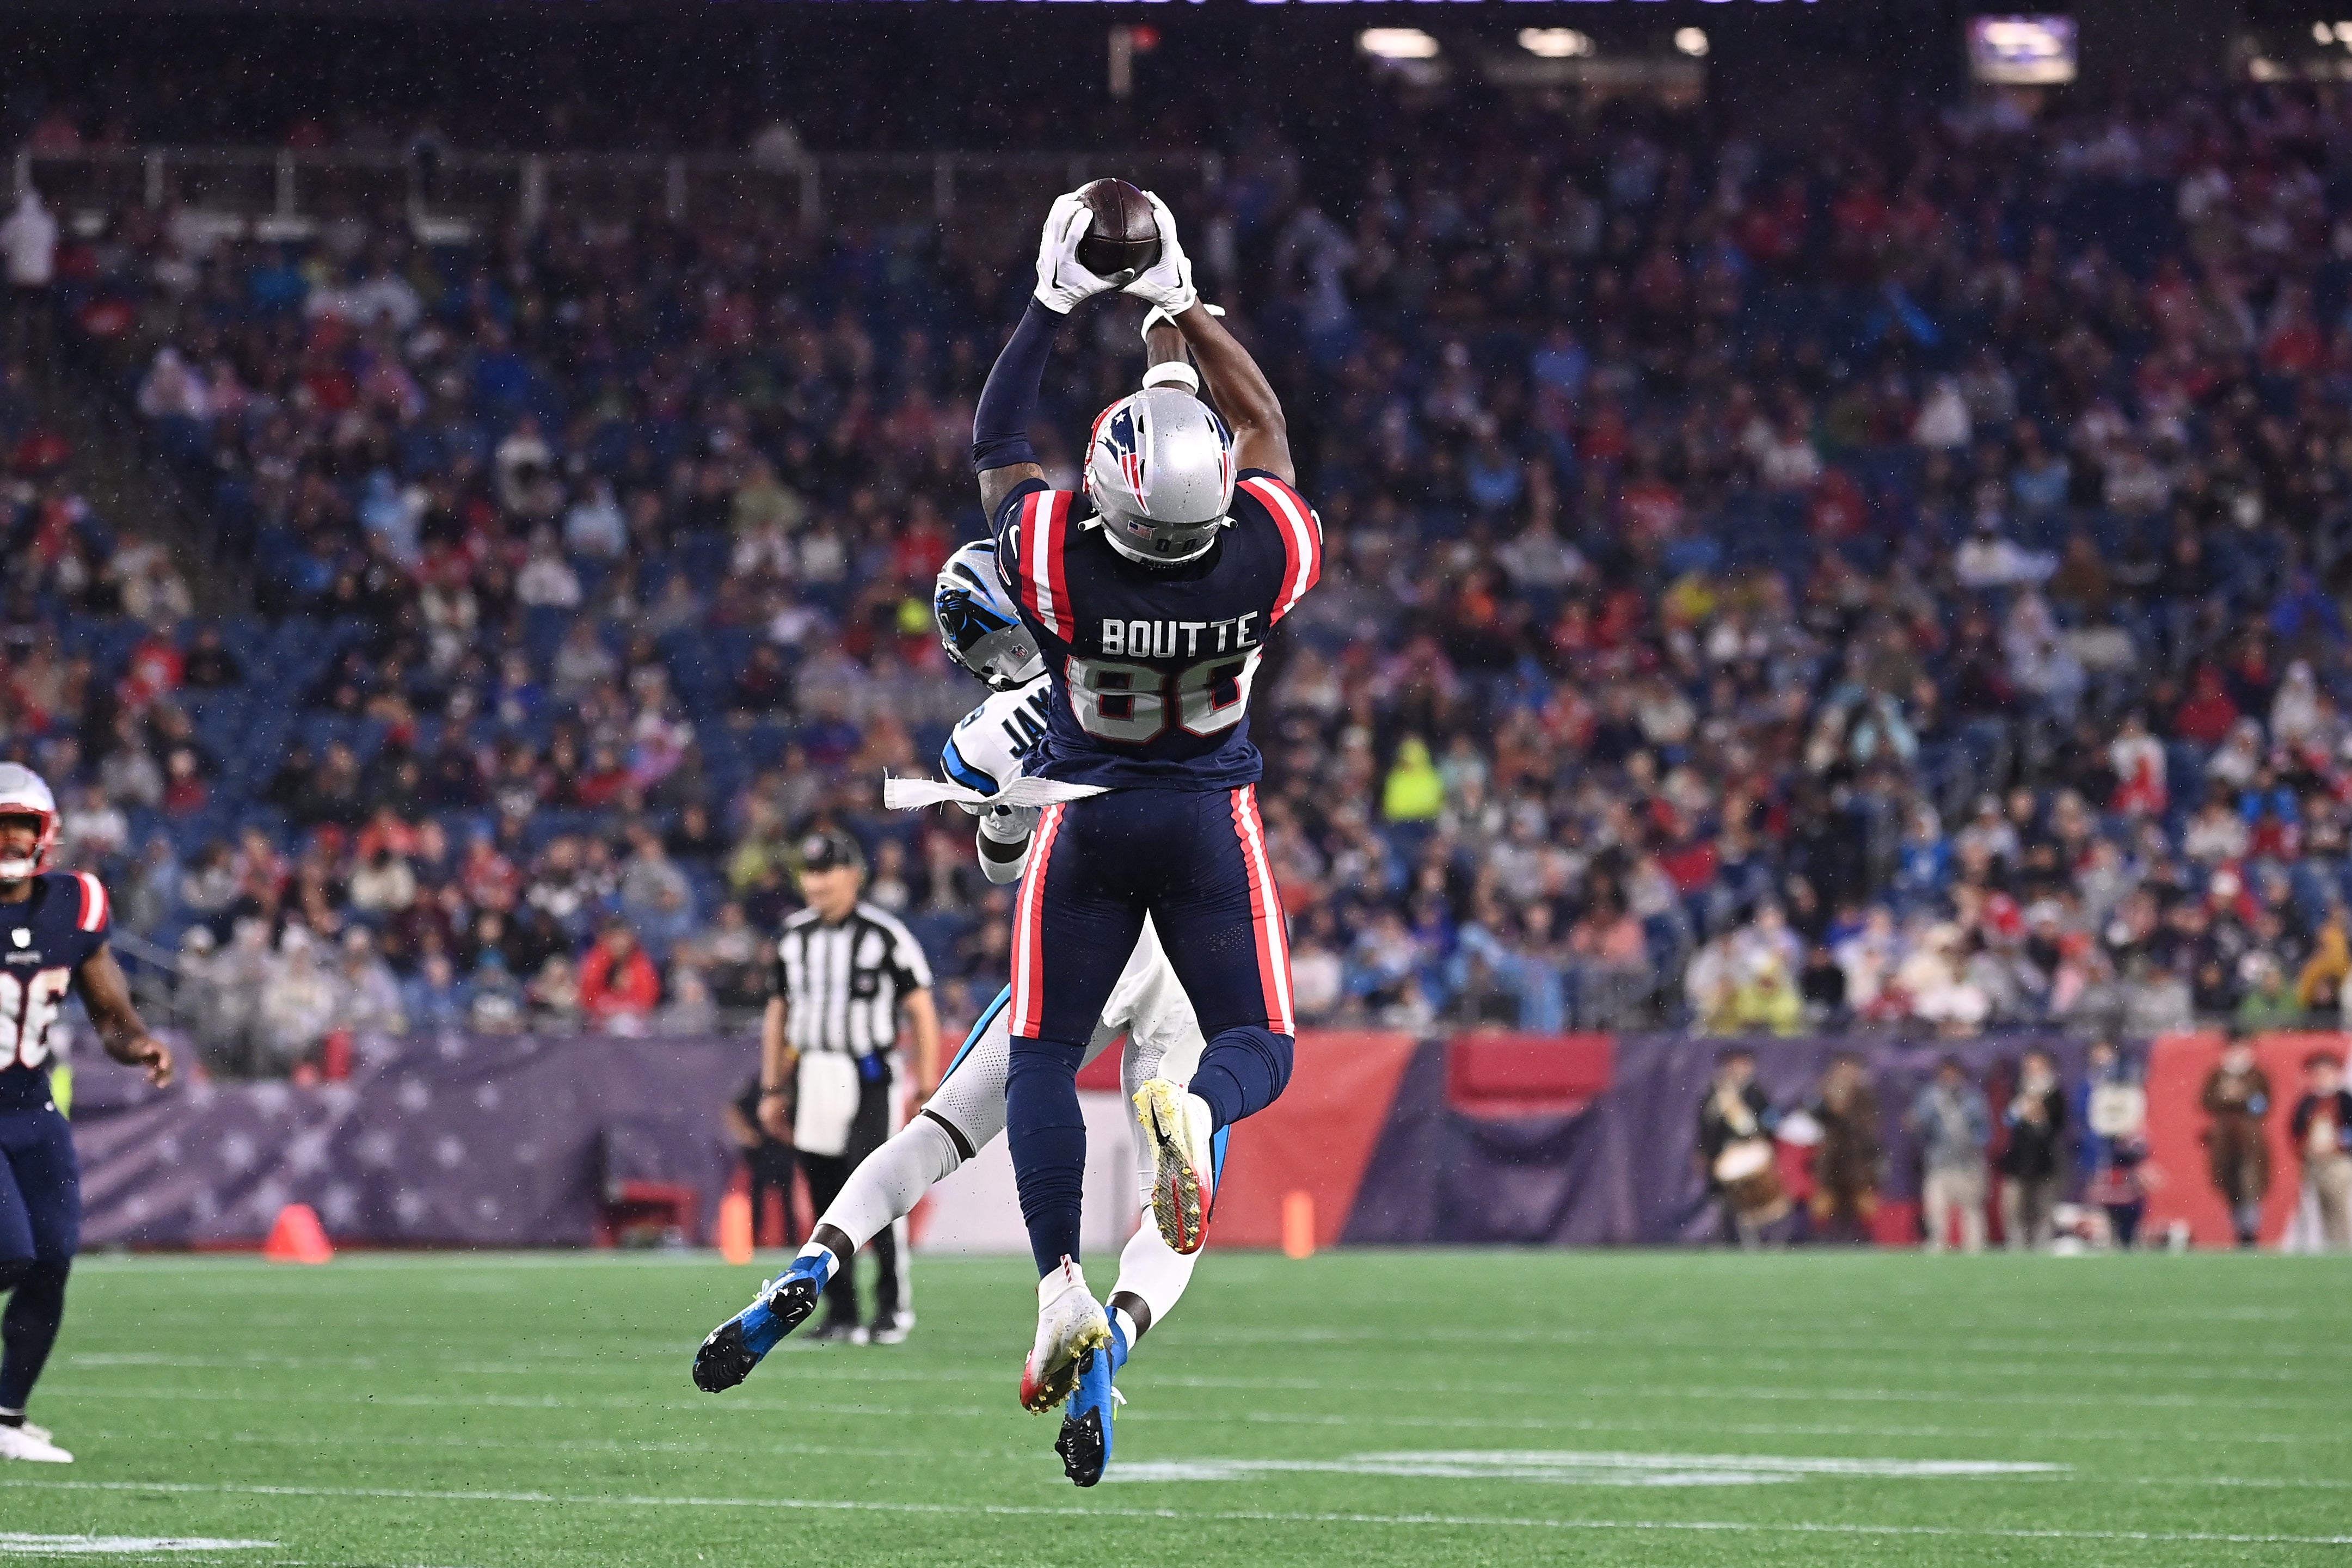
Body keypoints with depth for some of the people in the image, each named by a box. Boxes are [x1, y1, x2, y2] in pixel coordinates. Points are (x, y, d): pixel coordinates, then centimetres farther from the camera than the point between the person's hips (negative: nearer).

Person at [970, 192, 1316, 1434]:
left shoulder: (1052, 553, -23)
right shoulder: (1268, 553, -20)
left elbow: (994, 440, -3)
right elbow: (1265, 425, 1)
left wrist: (1054, 304, 1)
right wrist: (1182, 310, 8)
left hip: (1087, 819, 0)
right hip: (1213, 821, 1)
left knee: (1044, 1059, 7)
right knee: (1258, 1047, 9)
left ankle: (1059, 1278, -12)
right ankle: (1194, 1108, -29)